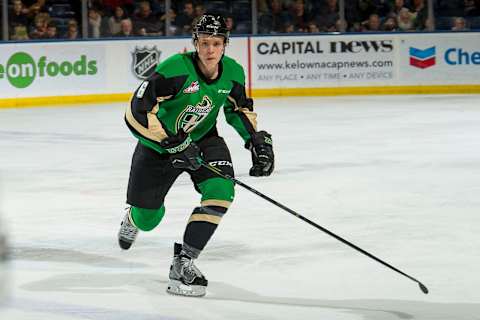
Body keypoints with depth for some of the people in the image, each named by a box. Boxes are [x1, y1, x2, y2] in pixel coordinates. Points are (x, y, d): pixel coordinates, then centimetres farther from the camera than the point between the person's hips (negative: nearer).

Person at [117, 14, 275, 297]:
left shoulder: (233, 73, -12)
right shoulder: (176, 69, -31)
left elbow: (239, 109, 9)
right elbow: (137, 113, -34)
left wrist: (258, 139, -3)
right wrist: (172, 144, -35)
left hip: (203, 138, 4)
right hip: (158, 143, -3)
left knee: (221, 190, -25)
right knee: (147, 218, 7)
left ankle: (183, 262, -18)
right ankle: (133, 220, 50)